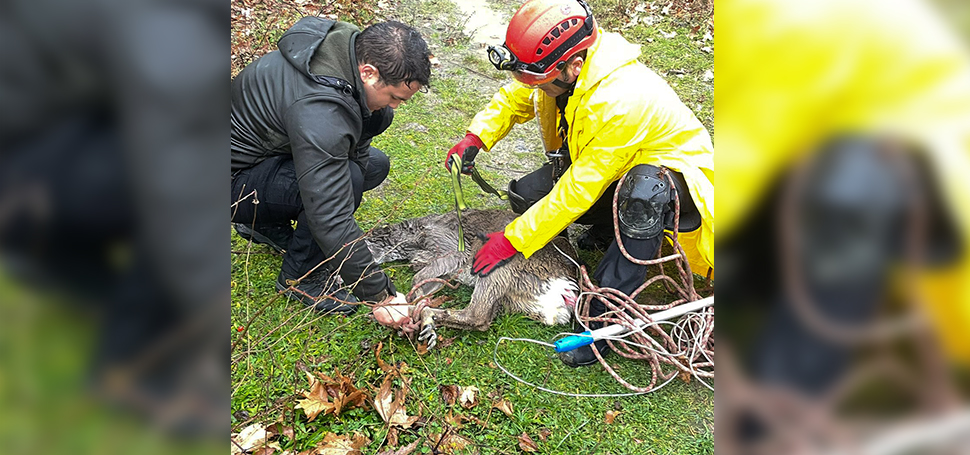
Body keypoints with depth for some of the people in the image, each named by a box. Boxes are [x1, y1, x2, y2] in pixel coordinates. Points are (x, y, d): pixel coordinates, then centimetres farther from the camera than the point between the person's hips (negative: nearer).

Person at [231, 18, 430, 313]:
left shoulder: (350, 43, -12)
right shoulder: (318, 114, -39)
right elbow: (332, 222, -39)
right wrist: (381, 295, -32)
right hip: (235, 179, -9)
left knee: (374, 164, 4)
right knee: (345, 181, -31)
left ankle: (268, 225, 13)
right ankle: (299, 278, -7)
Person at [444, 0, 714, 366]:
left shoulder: (619, 102, -38)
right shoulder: (561, 68, -15)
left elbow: (577, 192, -35)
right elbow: (514, 98, 5)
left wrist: (510, 242, -28)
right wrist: (476, 137, -14)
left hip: (674, 175, -8)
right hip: (605, 164, 8)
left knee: (642, 188, -44)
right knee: (525, 196, -10)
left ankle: (609, 311, -31)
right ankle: (611, 224, 10)